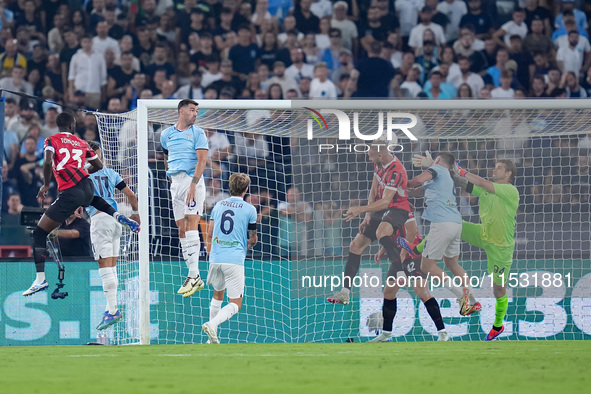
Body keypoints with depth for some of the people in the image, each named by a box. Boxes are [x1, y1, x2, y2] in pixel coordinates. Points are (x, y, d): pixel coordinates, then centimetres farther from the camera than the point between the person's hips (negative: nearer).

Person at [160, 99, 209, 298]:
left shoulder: (198, 133, 0)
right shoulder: (166, 134, 14)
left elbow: (202, 160, -9)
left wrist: (193, 184, -20)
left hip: (193, 180, -5)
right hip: (176, 182, 5)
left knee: (191, 225, -15)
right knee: (181, 229, 3)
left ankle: (194, 275, -20)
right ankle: (193, 277, 6)